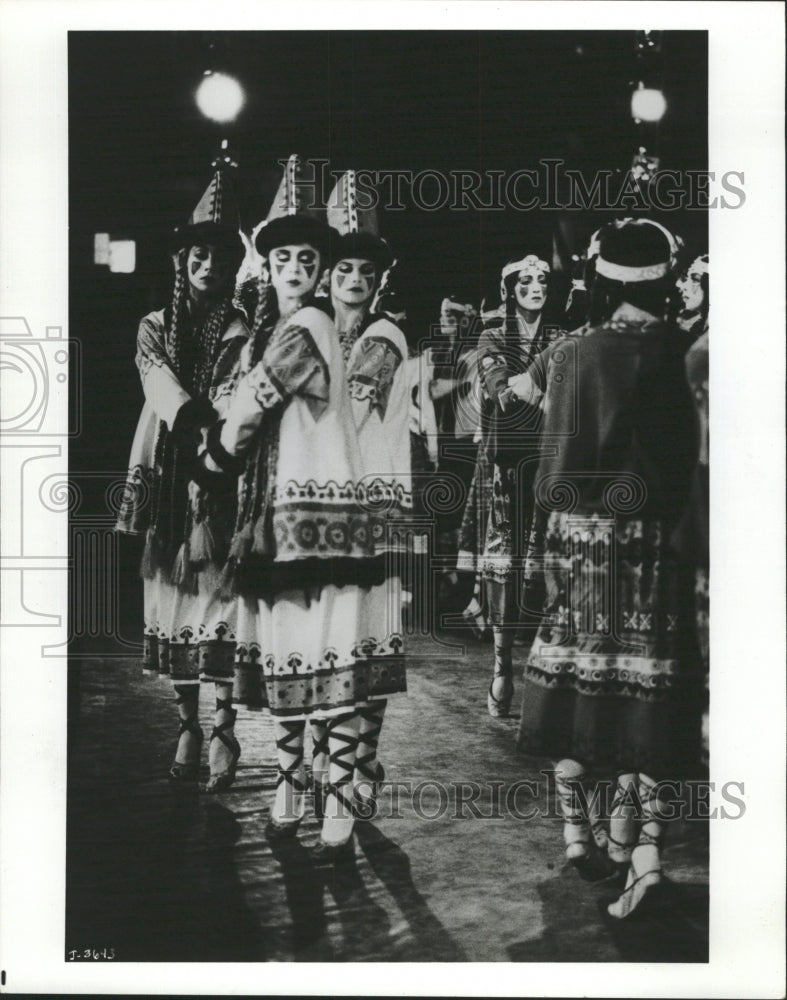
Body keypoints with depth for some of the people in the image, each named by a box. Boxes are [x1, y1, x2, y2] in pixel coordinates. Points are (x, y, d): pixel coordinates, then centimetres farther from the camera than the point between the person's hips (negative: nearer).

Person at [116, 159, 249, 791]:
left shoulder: (243, 333, 6)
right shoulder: (155, 329, 13)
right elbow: (163, 391, -5)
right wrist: (204, 417, -21)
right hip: (170, 476, 3)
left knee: (222, 596, -6)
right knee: (173, 599, 3)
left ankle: (225, 734, 0)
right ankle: (188, 730, 13)